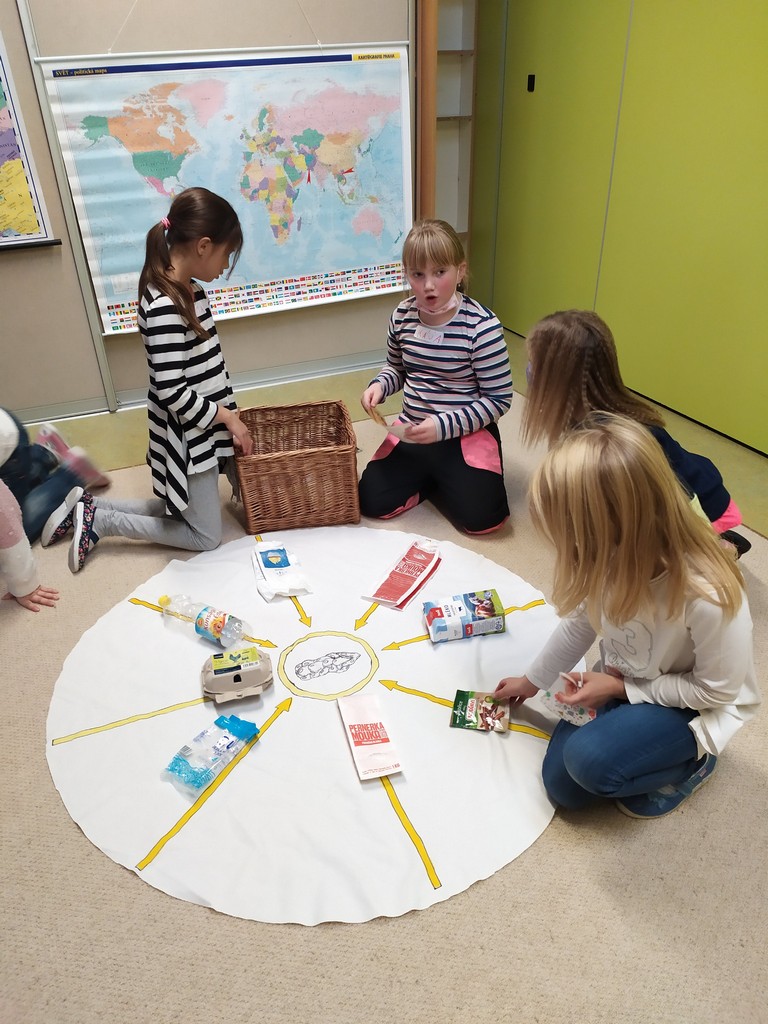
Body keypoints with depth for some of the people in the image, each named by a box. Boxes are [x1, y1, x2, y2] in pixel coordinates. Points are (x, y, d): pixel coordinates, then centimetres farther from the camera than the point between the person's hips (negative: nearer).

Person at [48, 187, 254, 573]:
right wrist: (227, 416, -15)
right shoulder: (164, 308, -25)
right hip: (187, 437, -9)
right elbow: (171, 393, -27)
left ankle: (86, 509, 25)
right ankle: (97, 520, 11)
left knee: (186, 510, 21)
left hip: (201, 429, 9)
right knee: (206, 537, 5)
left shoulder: (188, 291, 4)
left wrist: (229, 412, 9)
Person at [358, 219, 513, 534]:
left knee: (481, 516, -19)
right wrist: (379, 385, -7)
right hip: (412, 432, 4)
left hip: (467, 435, -4)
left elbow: (499, 398, -14)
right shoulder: (403, 316, -2)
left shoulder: (481, 326, -18)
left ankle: (446, 480, 14)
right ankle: (428, 477, 18)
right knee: (372, 501, -9)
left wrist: (443, 426, -22)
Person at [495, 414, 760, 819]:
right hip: (622, 683, 5)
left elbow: (716, 690, -21)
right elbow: (580, 622, -3)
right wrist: (532, 680, 9)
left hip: (694, 706, -5)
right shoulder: (613, 557, -23)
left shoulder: (708, 597, -39)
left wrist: (620, 688, -21)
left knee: (588, 760, -28)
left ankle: (691, 761, 2)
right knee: (563, 786, 1)